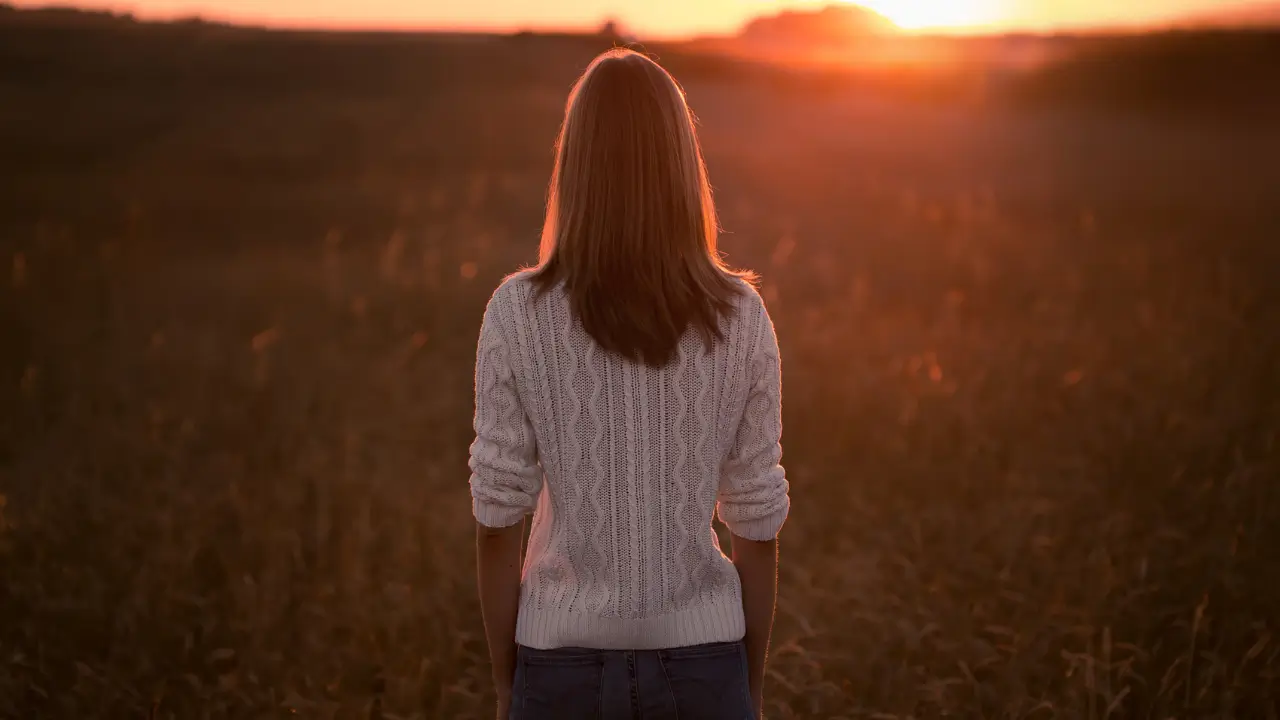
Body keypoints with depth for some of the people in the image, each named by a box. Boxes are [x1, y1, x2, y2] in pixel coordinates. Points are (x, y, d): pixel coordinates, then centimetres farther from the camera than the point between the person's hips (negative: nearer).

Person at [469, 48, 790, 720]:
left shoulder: (517, 313, -12)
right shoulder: (741, 316, -8)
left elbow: (497, 519, -7)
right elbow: (757, 521, -2)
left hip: (566, 663, -1)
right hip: (698, 662, 1)